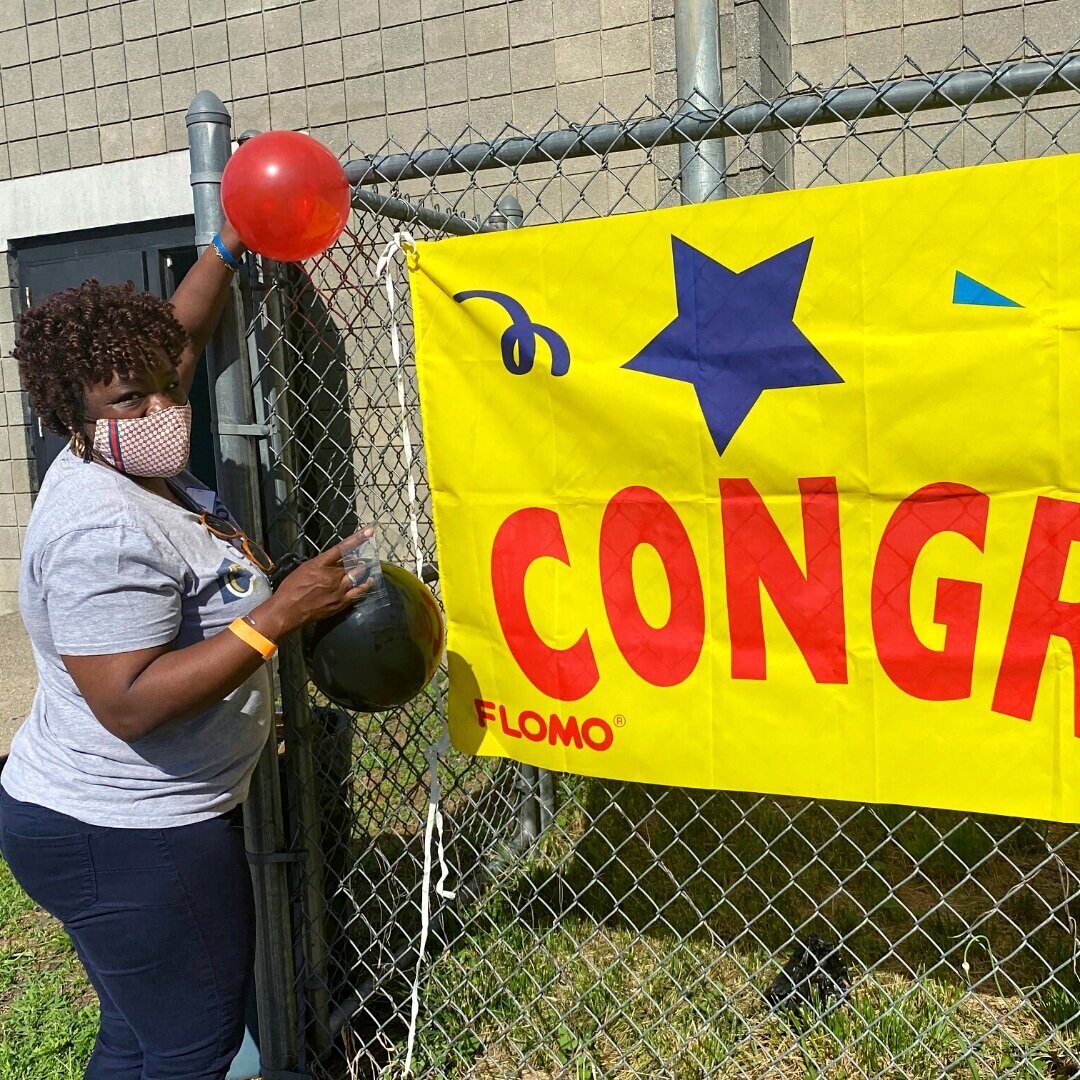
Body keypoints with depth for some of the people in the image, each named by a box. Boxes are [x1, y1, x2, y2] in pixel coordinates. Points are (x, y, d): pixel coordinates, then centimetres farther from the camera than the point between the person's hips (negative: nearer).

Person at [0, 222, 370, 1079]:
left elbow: (175, 338, 20)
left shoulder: (139, 466, 4)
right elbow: (129, 705, -30)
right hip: (125, 839, -10)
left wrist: (231, 250, 19)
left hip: (137, 817, 10)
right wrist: (280, 615, -29)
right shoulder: (103, 530, -25)